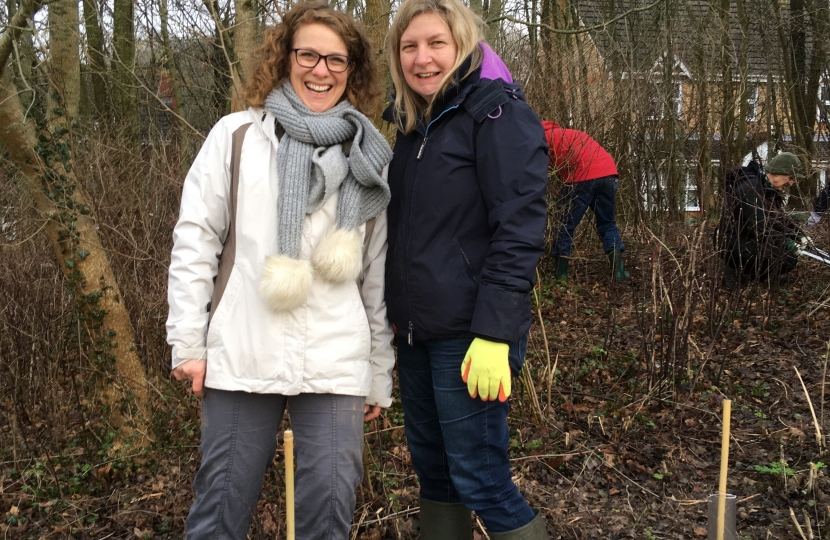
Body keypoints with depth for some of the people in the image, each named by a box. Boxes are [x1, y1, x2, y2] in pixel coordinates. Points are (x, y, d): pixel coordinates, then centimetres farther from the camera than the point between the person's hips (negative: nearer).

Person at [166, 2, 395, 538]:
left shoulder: (368, 158, 10)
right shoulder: (237, 136, 4)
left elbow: (378, 276, 11)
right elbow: (195, 239, 4)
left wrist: (380, 376, 11)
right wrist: (188, 343, 0)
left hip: (336, 366, 1)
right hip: (241, 357, -1)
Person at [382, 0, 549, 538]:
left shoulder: (498, 111, -10)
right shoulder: (413, 122, 13)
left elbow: (519, 230, -18)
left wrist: (495, 334, -23)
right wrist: (396, 318, 17)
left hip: (470, 336, -8)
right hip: (415, 332, 8)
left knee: (478, 479, -2)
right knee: (432, 469, 16)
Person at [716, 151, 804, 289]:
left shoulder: (769, 188, 10)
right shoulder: (751, 188, -22)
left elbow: (780, 217, 16)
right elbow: (759, 228, -27)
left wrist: (800, 235, 3)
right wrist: (786, 243, -20)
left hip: (749, 239, 11)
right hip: (734, 245, -11)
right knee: (788, 259, -22)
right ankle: (737, 272, -7)